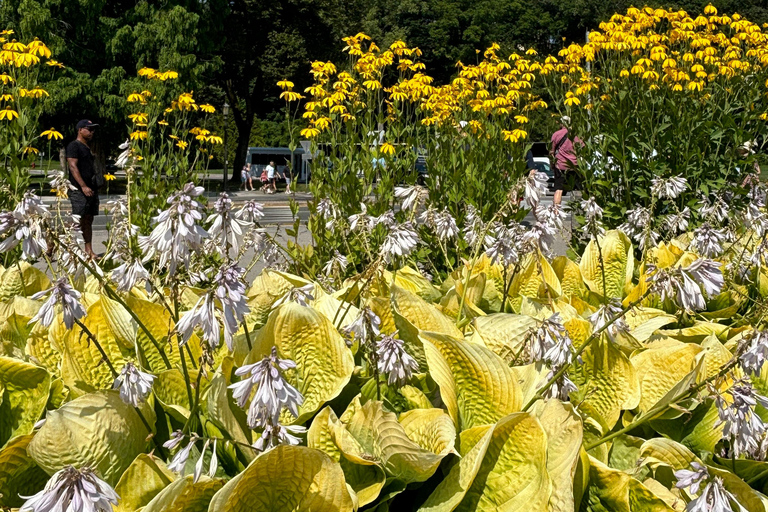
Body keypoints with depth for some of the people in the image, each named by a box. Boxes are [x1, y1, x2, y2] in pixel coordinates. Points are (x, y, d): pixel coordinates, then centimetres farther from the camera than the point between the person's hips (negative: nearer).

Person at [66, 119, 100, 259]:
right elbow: (73, 166, -16)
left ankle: (89, 250, 11)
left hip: (91, 189, 9)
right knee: (79, 221, -11)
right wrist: (83, 186, -23)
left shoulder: (87, 147, 22)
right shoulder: (74, 146, -6)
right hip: (79, 190, -9)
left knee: (89, 221, 9)